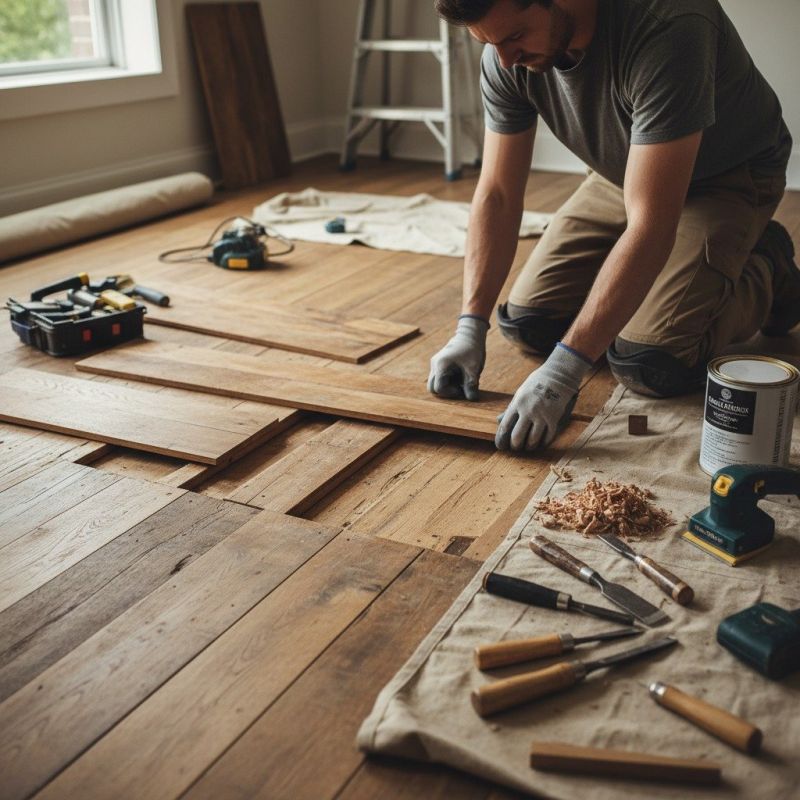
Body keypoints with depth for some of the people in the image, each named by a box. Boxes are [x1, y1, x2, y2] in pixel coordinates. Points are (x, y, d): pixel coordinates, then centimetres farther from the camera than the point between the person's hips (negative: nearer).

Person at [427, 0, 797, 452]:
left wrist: (565, 370, -44)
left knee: (648, 365, -20)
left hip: (728, 177, -5)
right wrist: (471, 326, -24)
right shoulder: (506, 56, -19)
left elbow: (651, 226, -42)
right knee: (527, 324, -2)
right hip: (623, 175, 6)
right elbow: (498, 195, -13)